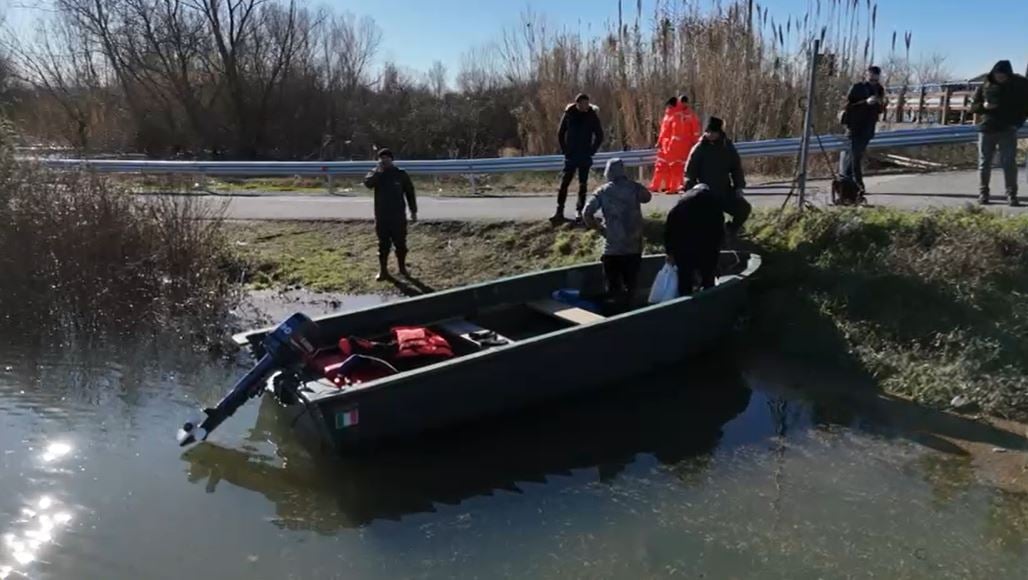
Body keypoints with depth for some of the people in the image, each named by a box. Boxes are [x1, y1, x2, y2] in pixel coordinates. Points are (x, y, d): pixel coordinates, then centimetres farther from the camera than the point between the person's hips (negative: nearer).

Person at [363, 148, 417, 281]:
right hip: (381, 216, 1)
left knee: (400, 243, 6)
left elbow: (410, 193, 5)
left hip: (398, 216, 0)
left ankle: (402, 268, 21)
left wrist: (413, 211, 3)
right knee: (383, 244, 4)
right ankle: (383, 271, 9)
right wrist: (378, 172, -24)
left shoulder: (401, 174, 2)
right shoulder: (376, 174, 4)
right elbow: (367, 183, -18)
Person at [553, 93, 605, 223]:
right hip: (571, 155, 0)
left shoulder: (592, 116, -3)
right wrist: (565, 150, 1)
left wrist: (592, 151, -3)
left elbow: (599, 136, 5)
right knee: (564, 183, -5)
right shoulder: (568, 114, -3)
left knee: (583, 184, 5)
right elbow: (560, 134, 6)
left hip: (585, 157, 0)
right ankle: (559, 212, -4)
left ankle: (580, 211, 12)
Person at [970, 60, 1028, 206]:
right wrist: (983, 106, -14)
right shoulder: (985, 86, 4)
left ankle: (1011, 195, -2)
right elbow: (973, 106, 7)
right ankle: (983, 193, 11)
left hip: (1008, 131, -1)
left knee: (1009, 163, -4)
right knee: (984, 163, 4)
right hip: (986, 129, 1)